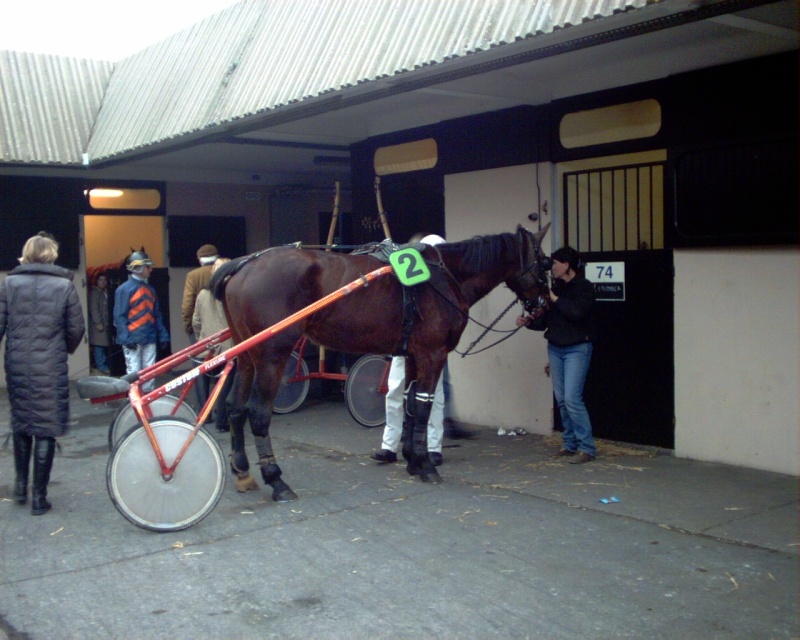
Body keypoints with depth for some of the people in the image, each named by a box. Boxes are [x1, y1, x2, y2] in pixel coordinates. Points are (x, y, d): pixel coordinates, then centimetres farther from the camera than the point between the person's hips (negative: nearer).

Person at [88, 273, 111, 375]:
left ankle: (105, 365, 12)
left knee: (105, 344, 6)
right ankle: (101, 367, -8)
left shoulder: (105, 292, 18)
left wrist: (107, 323, 10)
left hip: (106, 323, 7)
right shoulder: (94, 292, -5)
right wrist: (98, 323, -17)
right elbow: (93, 309, -12)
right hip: (98, 324, -7)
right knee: (99, 344, -8)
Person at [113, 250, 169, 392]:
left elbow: (157, 315, 17)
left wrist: (163, 335, 10)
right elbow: (119, 316, -8)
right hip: (133, 340, -6)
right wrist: (126, 338, -16)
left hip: (149, 338, 6)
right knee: (134, 373, -4)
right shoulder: (124, 289, -5)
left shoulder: (150, 289, 16)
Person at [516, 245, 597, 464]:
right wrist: (529, 321, -6)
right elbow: (545, 320, 11)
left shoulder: (584, 287, -8)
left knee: (572, 398, -13)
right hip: (555, 348, 7)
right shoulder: (556, 287, 9)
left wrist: (555, 298, -16)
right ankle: (570, 443, 20)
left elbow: (577, 312, -24)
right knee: (561, 399, 9)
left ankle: (587, 447, -5)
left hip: (577, 349, -7)